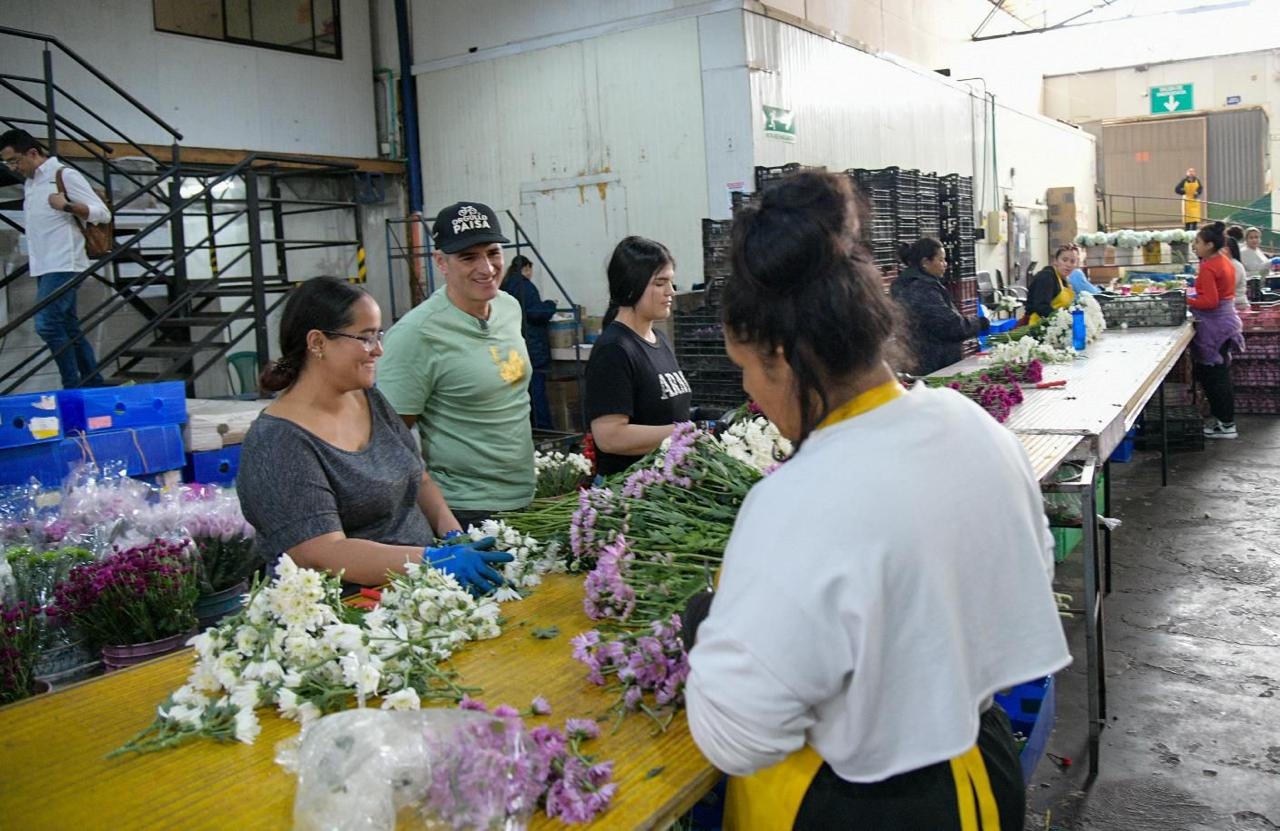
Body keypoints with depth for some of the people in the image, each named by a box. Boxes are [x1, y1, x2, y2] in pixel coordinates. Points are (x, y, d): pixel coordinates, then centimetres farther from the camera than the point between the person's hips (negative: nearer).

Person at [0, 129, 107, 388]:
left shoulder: (65, 175, -7)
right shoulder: (30, 182, 18)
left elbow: (102, 213, -10)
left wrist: (67, 206, -23)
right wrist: (32, 256, 18)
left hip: (63, 265, -9)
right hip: (44, 267, 9)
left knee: (47, 323, -16)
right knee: (68, 328, 8)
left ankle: (73, 387, -10)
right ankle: (94, 384, 13)